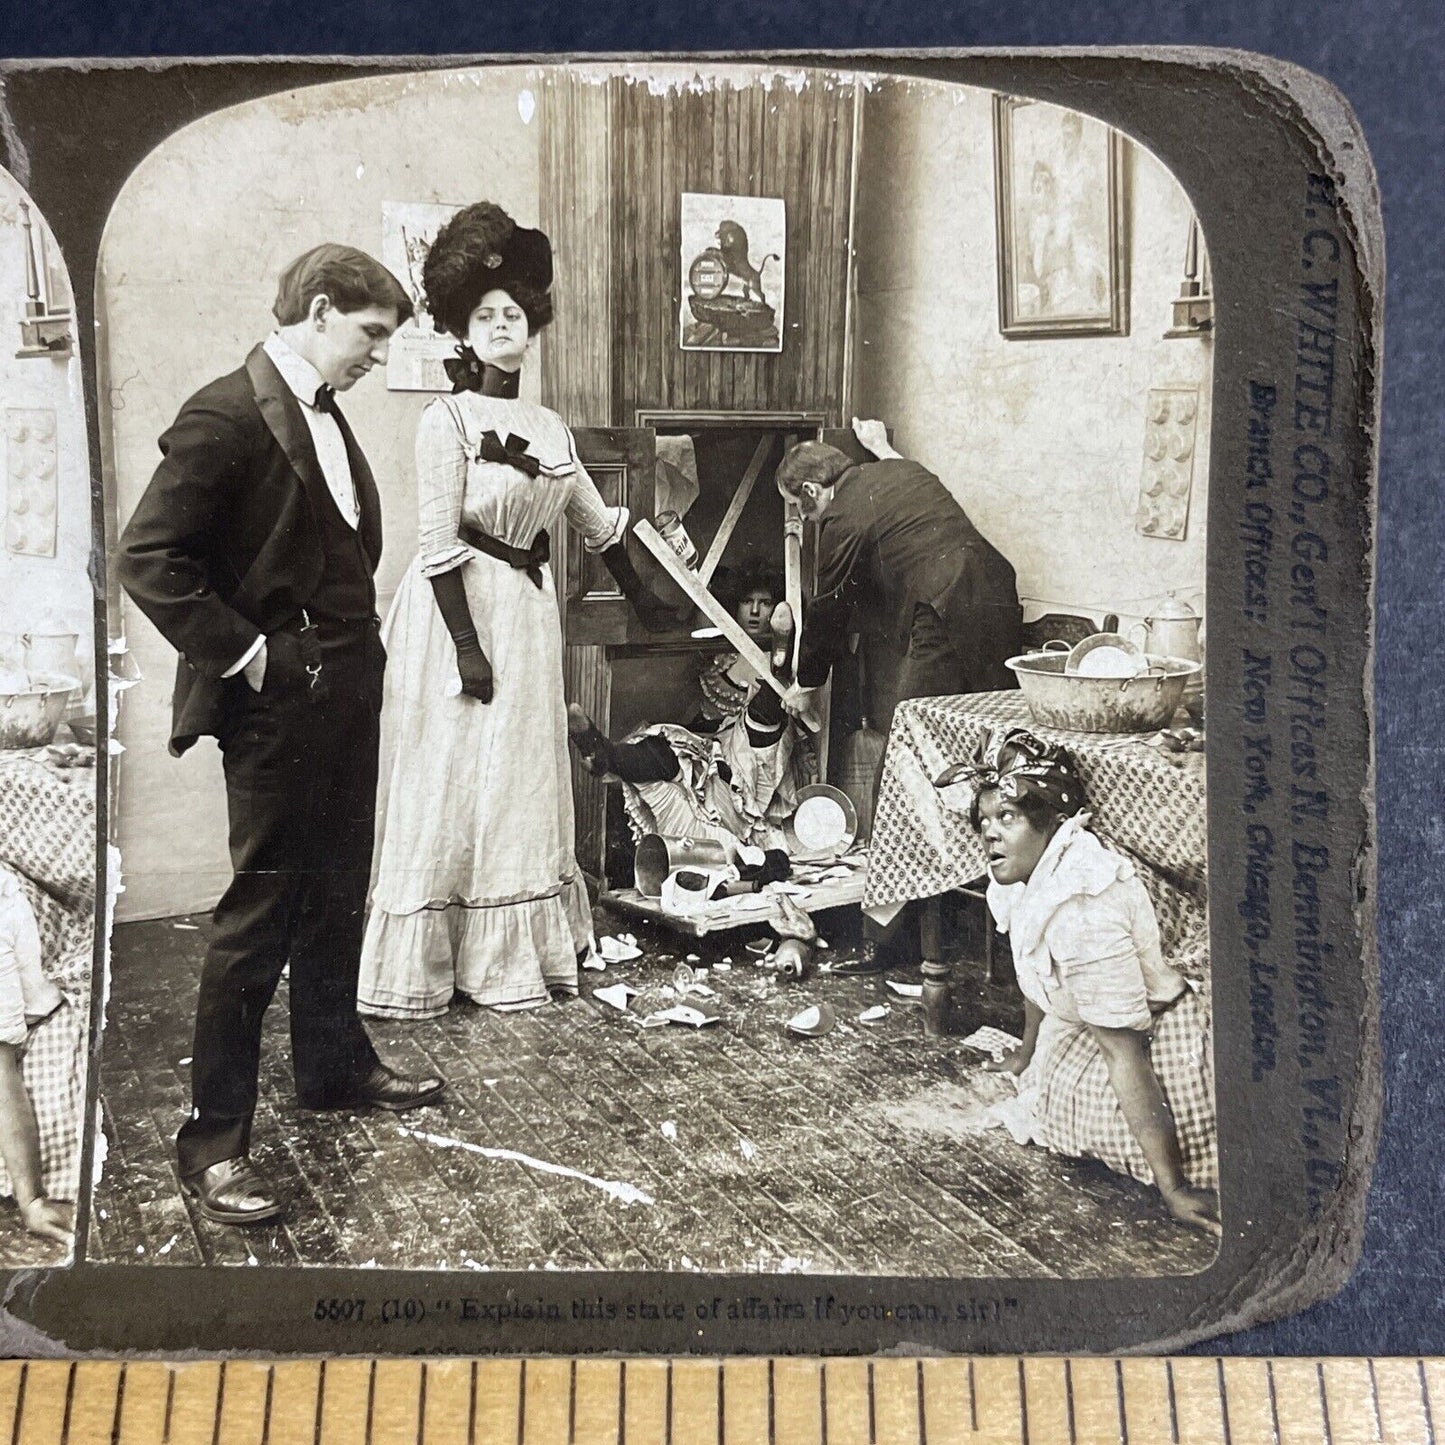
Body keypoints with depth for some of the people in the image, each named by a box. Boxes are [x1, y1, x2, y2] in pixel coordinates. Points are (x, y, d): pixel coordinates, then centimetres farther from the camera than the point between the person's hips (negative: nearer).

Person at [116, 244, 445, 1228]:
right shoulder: (228, 415, -15)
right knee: (260, 916, -3)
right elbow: (148, 557, -19)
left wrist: (357, 648, 11)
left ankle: (335, 1065, 37)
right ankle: (214, 1138, 9)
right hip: (280, 706, -9)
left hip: (348, 697, 9)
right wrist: (242, 655, -17)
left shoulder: (325, 414, 13)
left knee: (338, 897, 19)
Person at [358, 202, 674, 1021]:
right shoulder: (449, 421, -9)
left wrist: (641, 598, 25)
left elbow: (598, 522, 21)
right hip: (462, 614, -6)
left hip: (529, 614, 7)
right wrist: (467, 647, -19)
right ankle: (421, 969, 10)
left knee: (524, 779, 12)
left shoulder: (551, 428, 10)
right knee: (454, 781, -2)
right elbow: (439, 545, -14)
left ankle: (513, 959, 24)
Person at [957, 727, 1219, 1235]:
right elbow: (1037, 969, 13)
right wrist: (1028, 1051, 30)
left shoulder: (1083, 910, -35)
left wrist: (1172, 1187, -30)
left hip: (1163, 1039, -9)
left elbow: (1124, 1052, -34)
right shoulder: (1027, 873, -7)